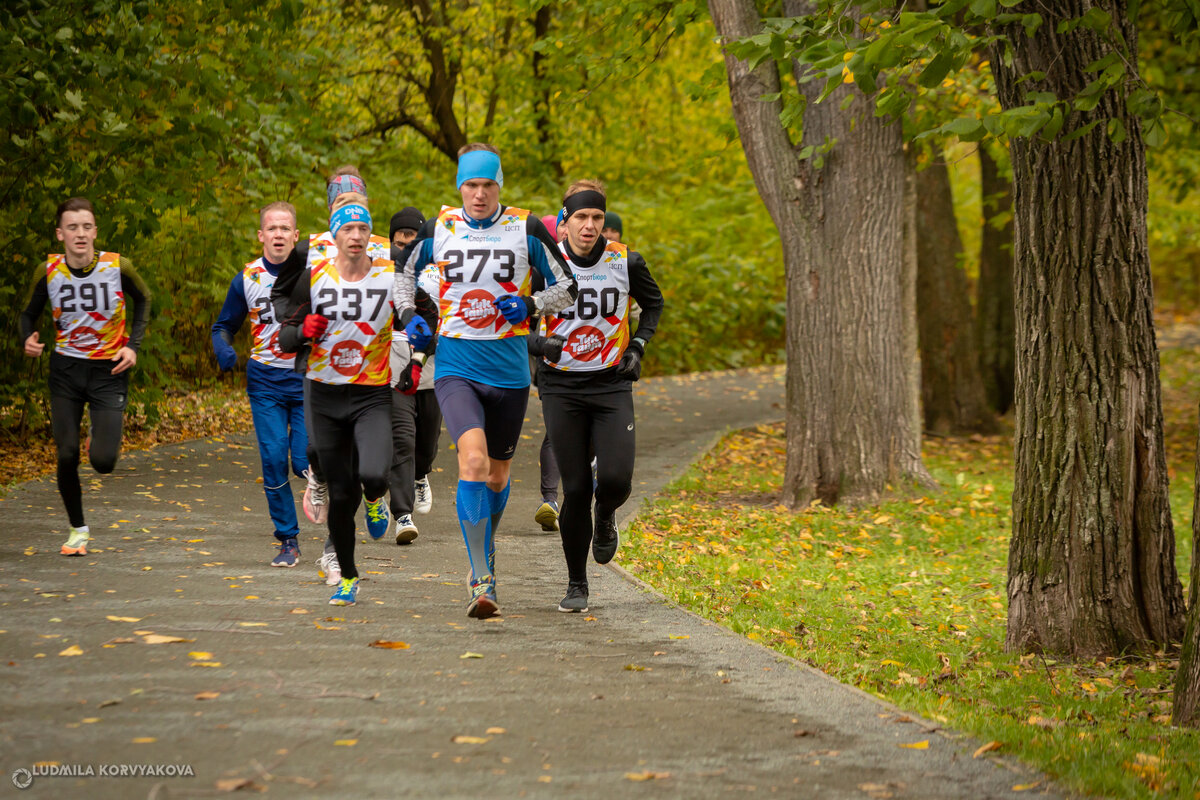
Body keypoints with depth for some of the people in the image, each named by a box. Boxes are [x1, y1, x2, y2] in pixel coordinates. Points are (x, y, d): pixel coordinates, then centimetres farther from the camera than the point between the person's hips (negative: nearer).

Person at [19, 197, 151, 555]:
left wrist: (133, 345, -4)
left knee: (103, 462, -12)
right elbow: (29, 313, 5)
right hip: (65, 368, 2)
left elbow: (143, 300, 7)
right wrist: (28, 340, -16)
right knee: (67, 457, -2)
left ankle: (105, 433, 26)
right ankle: (78, 528, 21)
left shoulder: (118, 267, -14)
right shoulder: (47, 271, -10)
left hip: (109, 369, -1)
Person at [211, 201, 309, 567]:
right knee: (273, 460, -6)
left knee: (305, 462, -9)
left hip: (308, 377, -1)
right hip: (265, 381, 1)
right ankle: (288, 541, 6)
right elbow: (224, 326, 13)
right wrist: (224, 350, -8)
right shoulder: (247, 278, 3)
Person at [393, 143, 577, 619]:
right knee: (473, 459, -22)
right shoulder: (438, 230, 1)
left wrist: (530, 305, -12)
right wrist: (408, 313, 5)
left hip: (510, 370, 1)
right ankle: (481, 579, -20)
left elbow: (565, 288, 6)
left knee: (497, 473, 14)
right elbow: (405, 271, 21)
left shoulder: (527, 230, -1)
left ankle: (484, 550, 43)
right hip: (456, 368, -1)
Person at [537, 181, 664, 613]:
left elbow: (653, 302, 16)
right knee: (576, 488, -3)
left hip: (612, 383, 1)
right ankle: (576, 584, 14)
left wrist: (638, 346, 4)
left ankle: (605, 519, 22)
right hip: (561, 387, -1)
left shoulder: (626, 261, -4)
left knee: (615, 479, -16)